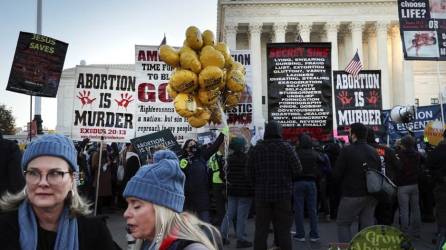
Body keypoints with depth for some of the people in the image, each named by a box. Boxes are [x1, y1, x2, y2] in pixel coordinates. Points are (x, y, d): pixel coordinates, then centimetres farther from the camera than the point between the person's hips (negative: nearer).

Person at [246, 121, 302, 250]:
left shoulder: (255, 149, -1)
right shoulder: (287, 147, -6)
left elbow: (249, 172, -1)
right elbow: (297, 169, -7)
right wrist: (286, 178, 11)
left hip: (261, 194, 1)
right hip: (283, 193, -1)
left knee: (261, 228, 9)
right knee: (283, 229, 8)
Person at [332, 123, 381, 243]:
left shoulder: (347, 150, -12)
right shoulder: (374, 152, 7)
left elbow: (336, 174, -10)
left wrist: (344, 182, 9)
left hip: (352, 195, -5)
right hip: (371, 195, 6)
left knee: (343, 223, 7)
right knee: (367, 225, 10)